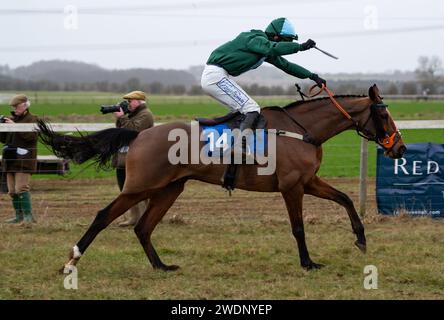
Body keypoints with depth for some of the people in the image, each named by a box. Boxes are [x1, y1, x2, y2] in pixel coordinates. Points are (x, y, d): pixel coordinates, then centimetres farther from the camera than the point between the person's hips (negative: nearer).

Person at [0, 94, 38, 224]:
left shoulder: (32, 119, -3)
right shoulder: (12, 119, 15)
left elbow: (31, 136, -19)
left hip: (23, 160, -7)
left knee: (21, 188, -15)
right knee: (12, 190, 7)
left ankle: (28, 216, -13)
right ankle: (19, 216, 14)